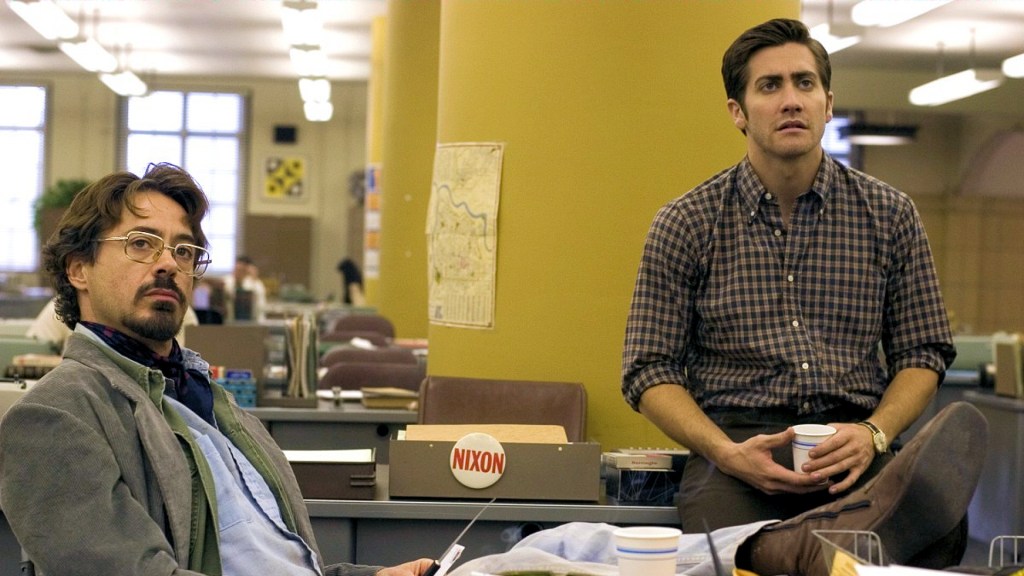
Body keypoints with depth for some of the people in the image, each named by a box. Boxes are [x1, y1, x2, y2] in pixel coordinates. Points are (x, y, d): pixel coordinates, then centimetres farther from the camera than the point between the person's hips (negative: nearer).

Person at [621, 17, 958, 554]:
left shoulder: (889, 214, 10)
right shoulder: (685, 224, 4)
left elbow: (922, 352, 13)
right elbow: (649, 369, 4)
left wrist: (873, 433, -7)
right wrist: (728, 452, -13)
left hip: (854, 445, 3)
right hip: (737, 438, -2)